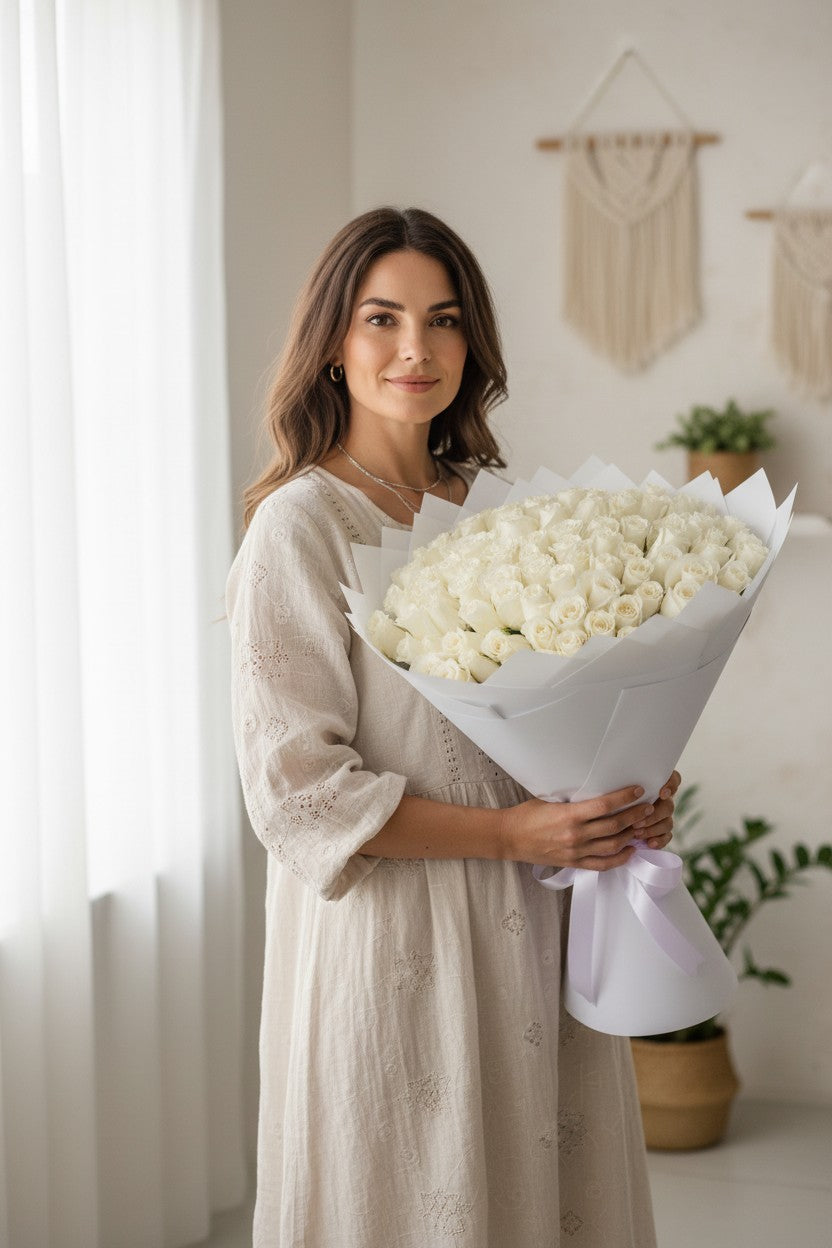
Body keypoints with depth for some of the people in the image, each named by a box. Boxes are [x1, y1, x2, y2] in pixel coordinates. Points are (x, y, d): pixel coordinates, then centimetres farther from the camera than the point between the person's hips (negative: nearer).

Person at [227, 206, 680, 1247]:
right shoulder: (301, 525, -10)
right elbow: (294, 788, -15)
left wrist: (623, 805, -1)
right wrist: (508, 833, -19)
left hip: (530, 929, 6)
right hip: (391, 936, -6)